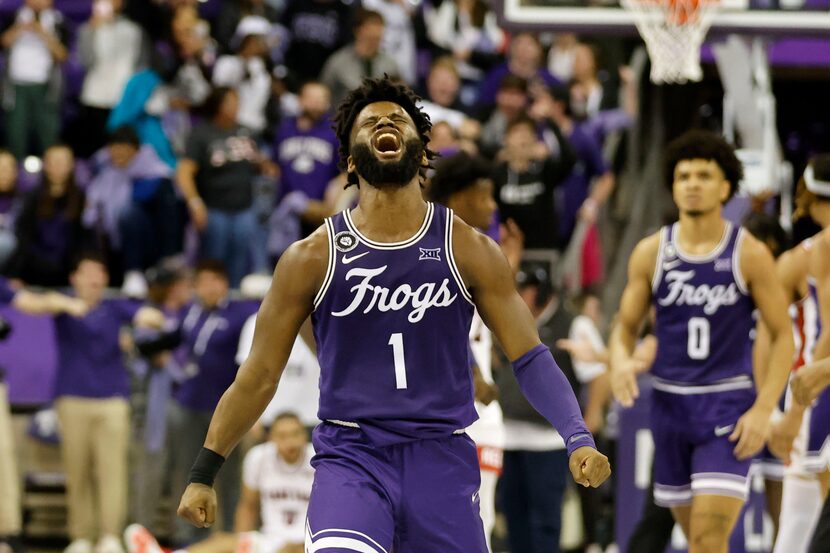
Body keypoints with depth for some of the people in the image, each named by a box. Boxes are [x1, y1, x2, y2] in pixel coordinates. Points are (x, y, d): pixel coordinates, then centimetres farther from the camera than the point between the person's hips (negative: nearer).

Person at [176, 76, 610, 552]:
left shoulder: (469, 251, 3)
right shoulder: (314, 258, 2)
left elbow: (530, 358, 2)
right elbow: (260, 376, 8)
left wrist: (579, 438, -14)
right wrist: (204, 473, 8)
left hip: (442, 459, 2)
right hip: (350, 458, -2)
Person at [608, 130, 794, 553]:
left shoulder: (749, 255, -5)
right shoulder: (651, 253, 3)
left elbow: (782, 336, -2)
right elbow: (625, 326, 11)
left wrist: (763, 410, -12)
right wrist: (621, 361, -13)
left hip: (728, 405, -4)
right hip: (670, 402, 4)